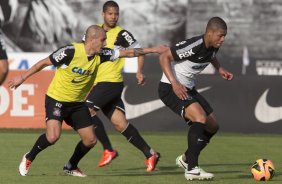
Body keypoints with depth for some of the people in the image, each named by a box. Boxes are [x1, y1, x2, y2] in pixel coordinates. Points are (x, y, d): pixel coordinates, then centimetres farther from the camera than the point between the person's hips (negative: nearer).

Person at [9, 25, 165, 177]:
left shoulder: (100, 55, -6)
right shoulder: (71, 51, -23)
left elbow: (128, 53, 1)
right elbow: (44, 62, -13)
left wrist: (152, 50, -2)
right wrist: (22, 78, -9)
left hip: (78, 103, 6)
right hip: (56, 100, -6)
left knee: (90, 140, 3)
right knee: (53, 136, -25)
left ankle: (71, 167, 28)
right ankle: (29, 158, 1)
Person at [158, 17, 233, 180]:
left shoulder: (214, 47, 0)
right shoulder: (193, 46, -26)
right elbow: (164, 57, -25)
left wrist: (220, 69, 7)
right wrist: (174, 84, -32)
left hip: (188, 89, 9)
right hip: (170, 88, -9)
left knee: (213, 126, 9)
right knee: (200, 117, -28)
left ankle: (186, 159, 29)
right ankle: (192, 169, -25)